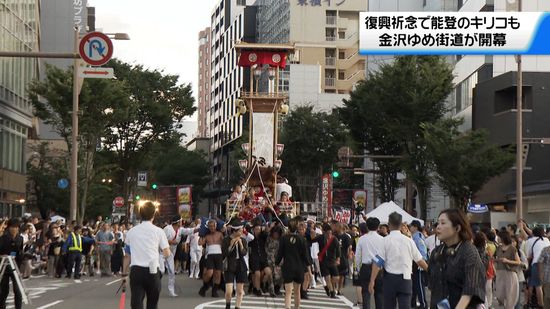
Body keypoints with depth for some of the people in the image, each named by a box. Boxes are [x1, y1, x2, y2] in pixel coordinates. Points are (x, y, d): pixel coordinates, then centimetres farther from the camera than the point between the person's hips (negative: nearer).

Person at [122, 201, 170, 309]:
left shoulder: (131, 231, 8)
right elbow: (167, 254, -2)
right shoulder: (158, 231, 0)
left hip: (136, 271, 1)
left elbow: (127, 255, 10)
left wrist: (124, 273, 19)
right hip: (152, 271, -1)